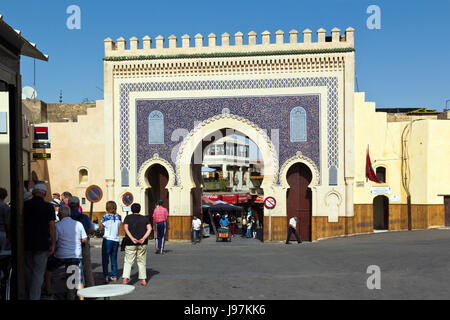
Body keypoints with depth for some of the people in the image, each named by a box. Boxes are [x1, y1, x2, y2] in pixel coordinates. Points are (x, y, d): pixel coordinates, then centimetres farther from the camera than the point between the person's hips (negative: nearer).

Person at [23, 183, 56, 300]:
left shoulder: (24, 205, 1)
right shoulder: (48, 207, -7)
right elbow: (52, 226, -9)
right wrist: (53, 244, -4)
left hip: (26, 243, 3)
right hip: (42, 244, -3)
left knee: (28, 270, 18)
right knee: (38, 273, 3)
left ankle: (28, 295, 30)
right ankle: (34, 297, 1)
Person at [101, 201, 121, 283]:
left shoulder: (106, 216, -9)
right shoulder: (118, 216, 2)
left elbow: (101, 226, 2)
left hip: (107, 239, -4)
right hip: (116, 239, 4)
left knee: (105, 259, 4)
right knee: (114, 259, 13)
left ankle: (106, 277, -1)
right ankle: (114, 276, 15)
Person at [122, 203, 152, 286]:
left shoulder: (128, 217, 5)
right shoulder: (144, 218, 10)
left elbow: (125, 228, -10)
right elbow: (149, 229, -4)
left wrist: (132, 238, -17)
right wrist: (144, 238, -12)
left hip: (130, 243, -2)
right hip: (142, 243, 2)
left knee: (128, 261, 3)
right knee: (142, 261, 11)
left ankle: (125, 279, -11)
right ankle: (143, 280, 10)